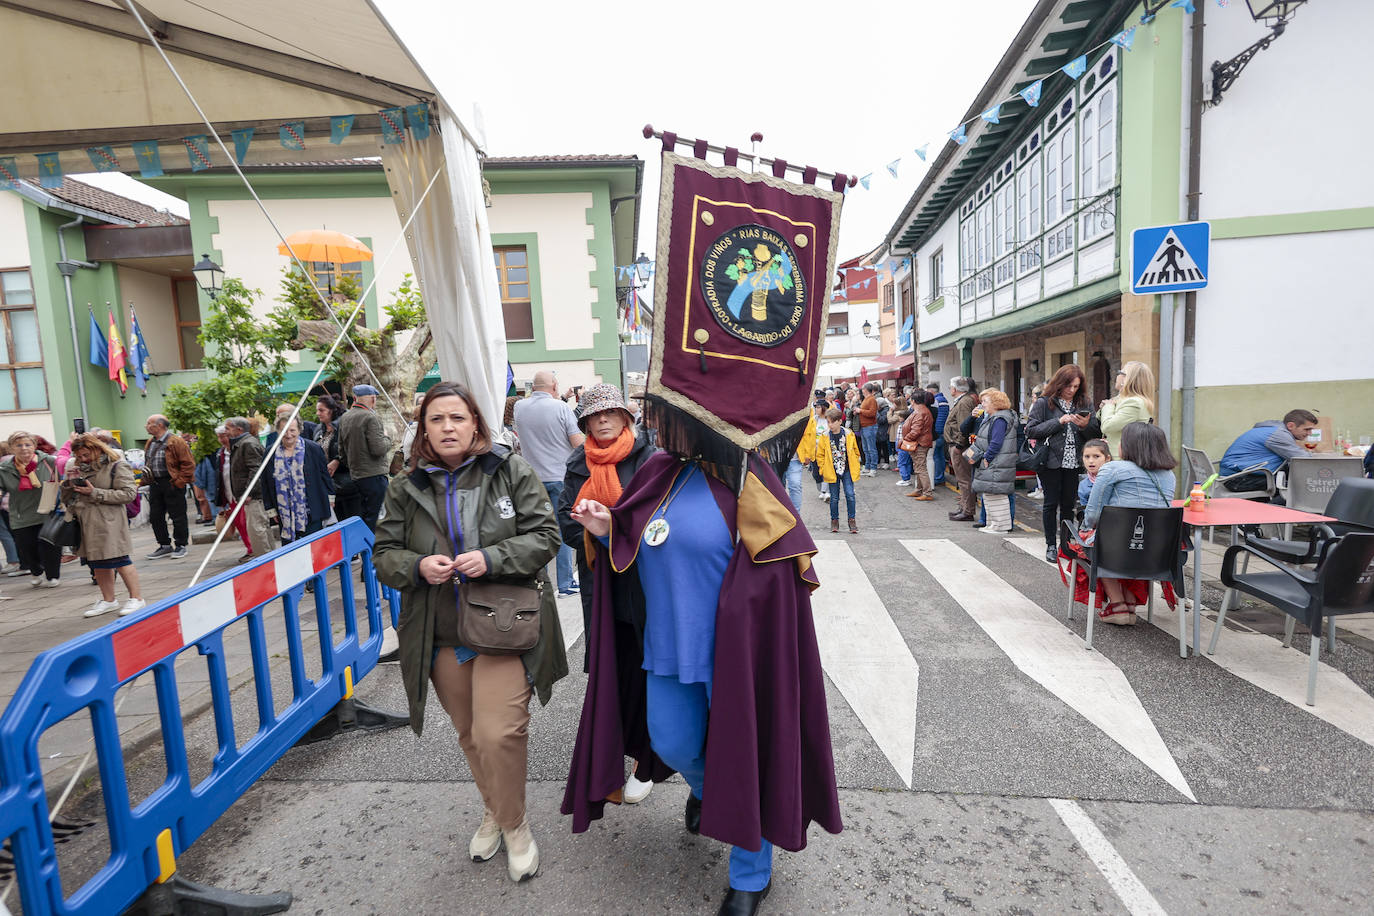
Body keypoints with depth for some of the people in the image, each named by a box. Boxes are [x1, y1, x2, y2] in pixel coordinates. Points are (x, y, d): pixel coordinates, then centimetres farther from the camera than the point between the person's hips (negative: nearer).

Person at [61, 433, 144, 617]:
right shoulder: (80, 468, 17)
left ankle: (136, 598, -1)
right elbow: (66, 498, 22)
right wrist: (69, 481, 2)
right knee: (96, 562, 11)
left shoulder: (117, 466, -5)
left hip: (108, 521, -7)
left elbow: (129, 494, -13)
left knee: (118, 560, -8)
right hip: (85, 523, 7)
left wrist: (95, 493, -14)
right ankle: (108, 600, 20)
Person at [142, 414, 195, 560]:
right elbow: (147, 463, 25)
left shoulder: (176, 442, -11)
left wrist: (179, 482, -15)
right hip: (155, 484, 8)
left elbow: (188, 464, -13)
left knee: (177, 516, -1)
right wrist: (147, 478, 12)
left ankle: (181, 546, 10)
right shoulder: (150, 442, 13)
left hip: (172, 484, -8)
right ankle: (165, 546, 21)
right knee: (155, 516, 11)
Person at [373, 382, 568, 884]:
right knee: (469, 733, 18)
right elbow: (385, 554, 6)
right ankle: (492, 811, 45)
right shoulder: (405, 487, 2)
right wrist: (417, 566, -16)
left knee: (499, 733, -8)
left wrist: (492, 559, -21)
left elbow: (544, 535, -7)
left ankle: (514, 823, 21)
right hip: (440, 633, 4)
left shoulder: (511, 471, -6)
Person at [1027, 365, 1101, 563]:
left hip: (1074, 463, 3)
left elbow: (1096, 434, 8)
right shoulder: (1044, 403, -2)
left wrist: (1086, 426, -13)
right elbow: (1031, 430, -10)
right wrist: (1059, 422, -15)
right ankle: (1051, 545, 10)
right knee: (1051, 503, 2)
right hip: (1051, 462, -3)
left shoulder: (1084, 404, 9)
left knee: (1069, 504, 9)